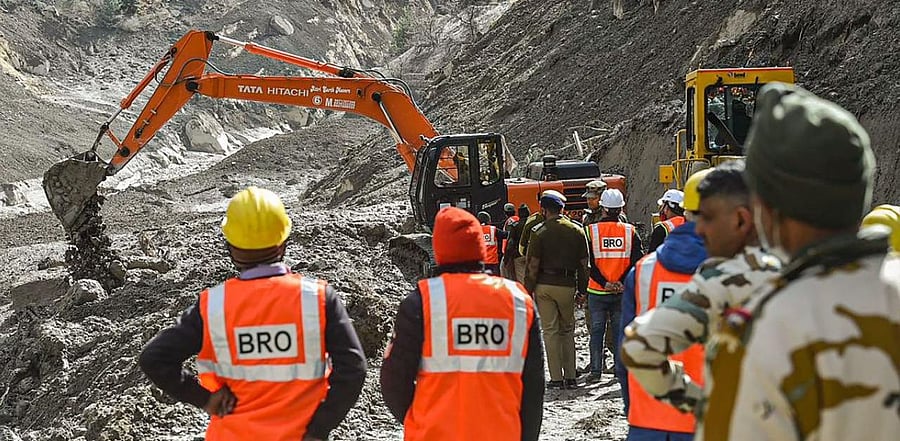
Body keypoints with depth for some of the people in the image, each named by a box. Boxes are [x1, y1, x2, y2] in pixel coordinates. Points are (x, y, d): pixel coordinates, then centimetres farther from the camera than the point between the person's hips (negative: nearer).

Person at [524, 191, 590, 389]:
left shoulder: (539, 231, -6)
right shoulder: (576, 230, 4)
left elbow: (532, 265, -6)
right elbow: (584, 263, 5)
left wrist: (528, 290, 0)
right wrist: (582, 289, 11)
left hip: (544, 285, -2)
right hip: (567, 285, 2)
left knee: (550, 331, 3)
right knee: (567, 331, 14)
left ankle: (556, 378, 1)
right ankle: (570, 377, 11)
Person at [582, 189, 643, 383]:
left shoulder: (591, 230, -4)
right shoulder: (630, 231, -1)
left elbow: (588, 263, -10)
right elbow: (637, 260, -6)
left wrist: (604, 282, -10)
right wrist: (622, 282, -8)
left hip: (597, 291, -1)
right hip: (622, 292, 1)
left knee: (597, 330, 7)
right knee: (620, 330, 10)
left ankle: (596, 370, 7)